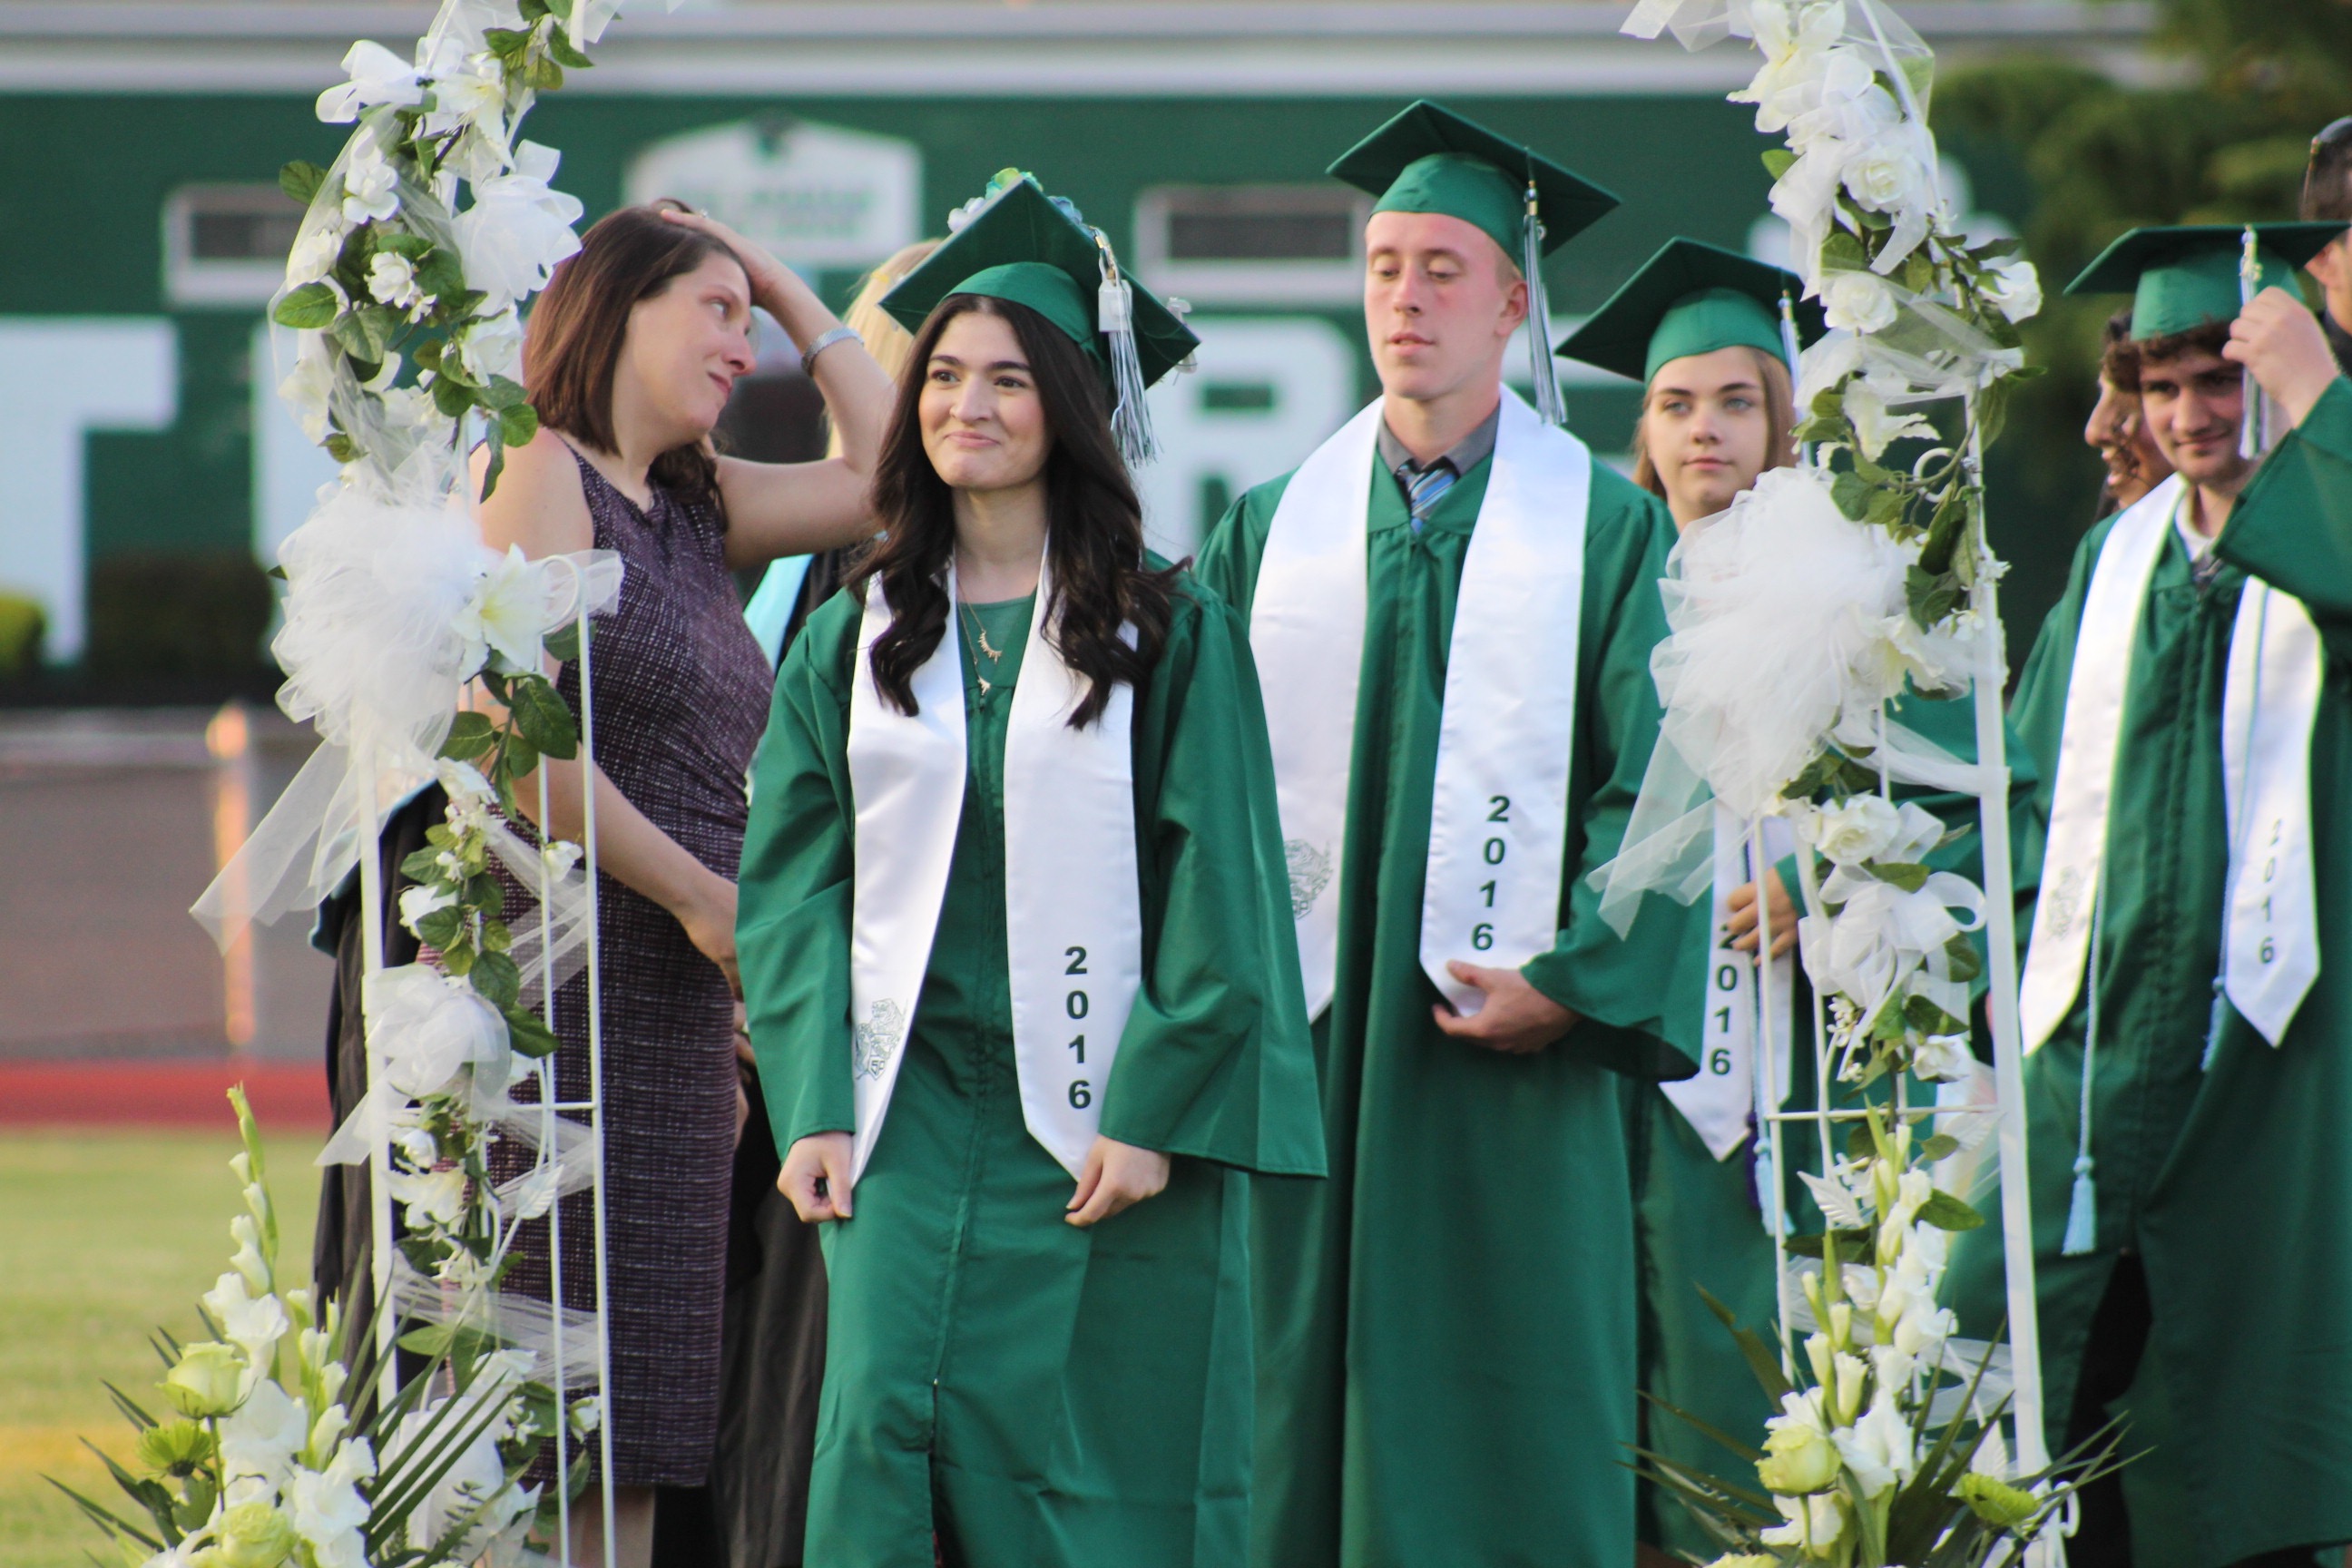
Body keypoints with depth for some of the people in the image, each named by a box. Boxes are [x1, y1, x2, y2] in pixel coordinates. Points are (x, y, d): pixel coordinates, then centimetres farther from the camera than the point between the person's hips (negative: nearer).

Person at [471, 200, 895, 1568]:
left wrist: (792, 294, 15)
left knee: (634, 1440, 7)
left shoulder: (696, 504, 16)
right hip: (576, 972, -8)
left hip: (680, 994, 8)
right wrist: (695, 891, -10)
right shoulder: (545, 478, -7)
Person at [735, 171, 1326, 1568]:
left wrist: (1155, 1115, -11)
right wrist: (813, 1109, -4)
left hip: (1105, 1129, -2)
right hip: (914, 1120, 2)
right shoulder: (859, 637, 10)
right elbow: (797, 881, 7)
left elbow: (1214, 882, -4)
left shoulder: (1168, 630, 1)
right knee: (883, 1431, -10)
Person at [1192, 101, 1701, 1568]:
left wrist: (1576, 984, -14)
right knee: (1303, 1432, 1)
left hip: (1504, 1059, -3)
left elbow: (1660, 786, -3)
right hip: (1308, 1055, 3)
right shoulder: (1275, 529, 12)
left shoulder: (1609, 532, 4)